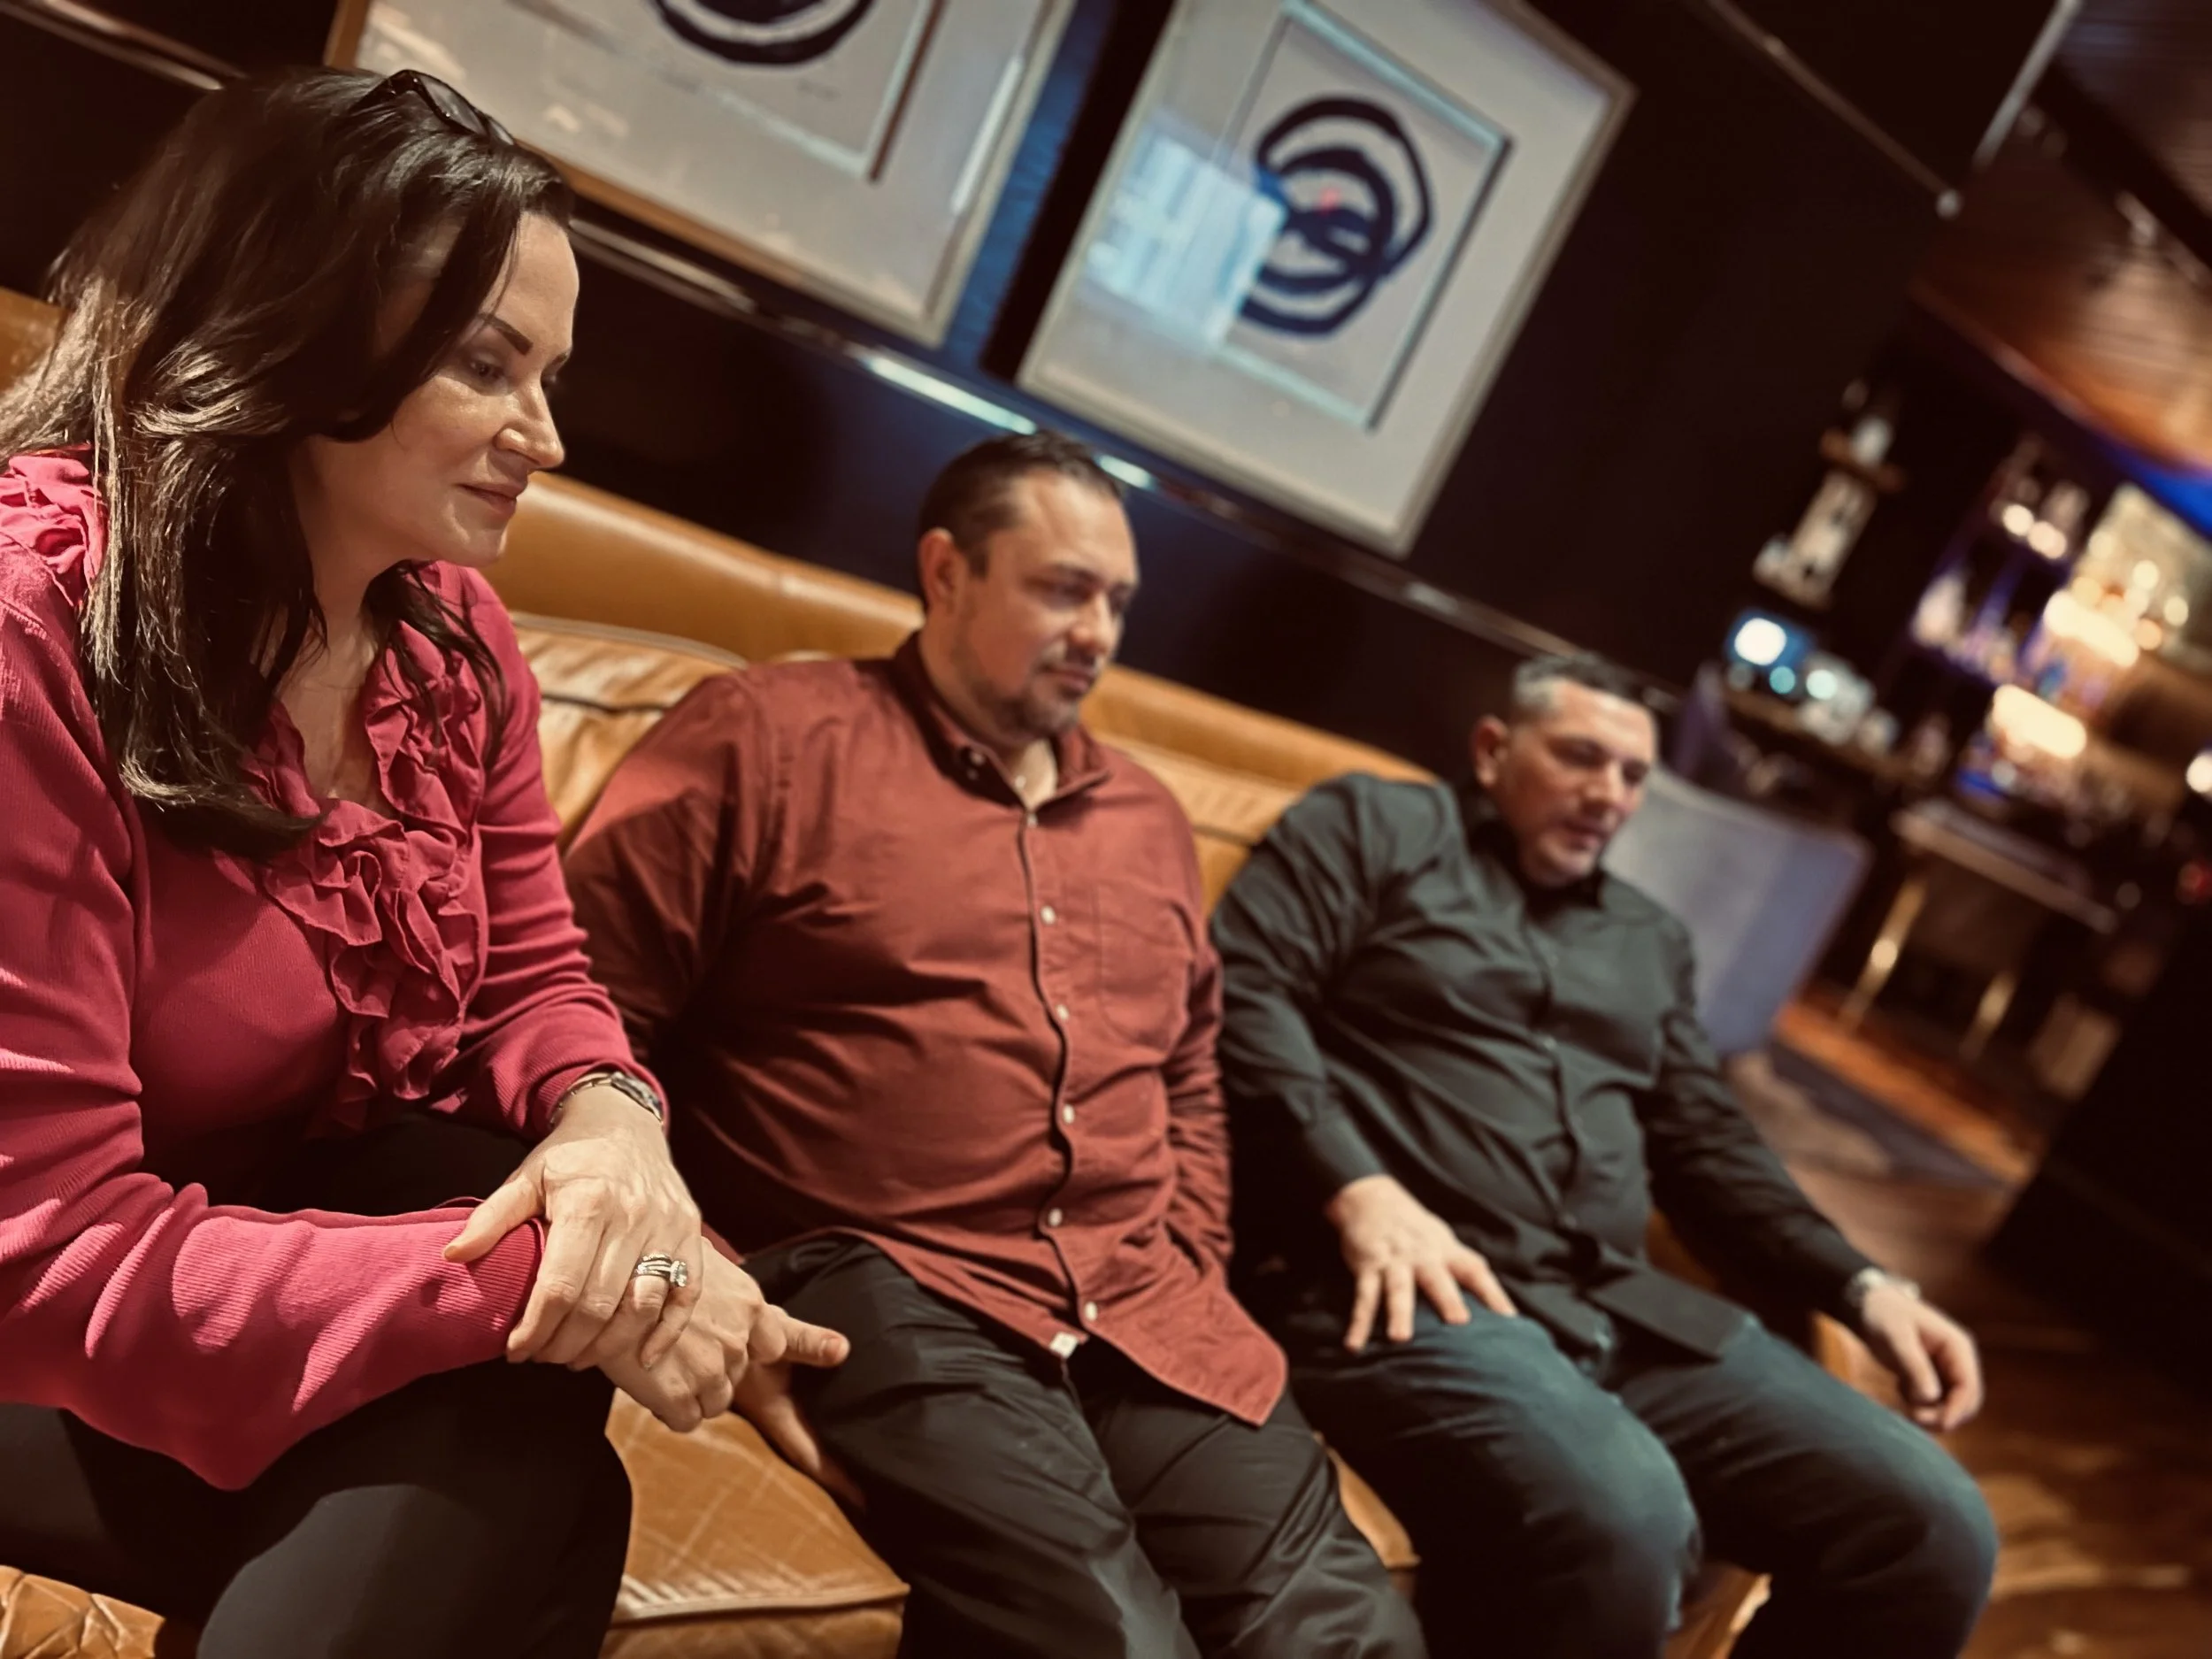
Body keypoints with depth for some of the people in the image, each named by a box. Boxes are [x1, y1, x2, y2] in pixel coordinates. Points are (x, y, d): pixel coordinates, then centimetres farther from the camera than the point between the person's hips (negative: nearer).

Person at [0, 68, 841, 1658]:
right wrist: (527, 1277, -34)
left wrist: (606, 1112, -22)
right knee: (495, 1464, -27)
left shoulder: (457, 635, -2)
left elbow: (534, 980, 3)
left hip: (343, 1209, 6)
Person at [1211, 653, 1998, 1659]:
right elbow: (1239, 991, -3)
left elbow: (1707, 1148, 27)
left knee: (1931, 1528, -11)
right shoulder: (1374, 825, 11)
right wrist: (1356, 1188, -17)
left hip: (1620, 1311, 7)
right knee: (1623, 1531, -35)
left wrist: (1861, 1288, 12)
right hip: (1407, 1288, -6)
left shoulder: (1650, 941, 29)